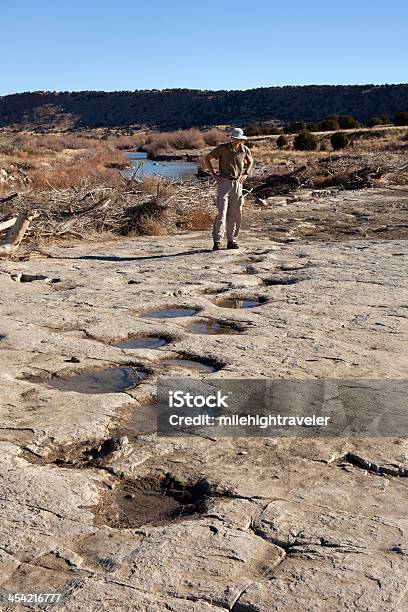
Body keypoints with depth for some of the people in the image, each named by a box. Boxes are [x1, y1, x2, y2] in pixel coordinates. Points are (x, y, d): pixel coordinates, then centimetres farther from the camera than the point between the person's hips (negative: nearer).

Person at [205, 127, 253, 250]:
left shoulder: (245, 150, 2)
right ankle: (217, 241, -9)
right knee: (222, 212, -11)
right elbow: (207, 158, 0)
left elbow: (250, 161, 24)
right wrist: (214, 174, -5)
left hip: (237, 183, 4)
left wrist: (245, 174, 9)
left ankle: (232, 240, 16)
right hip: (224, 182, -4)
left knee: (236, 214, 6)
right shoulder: (223, 148, -9)